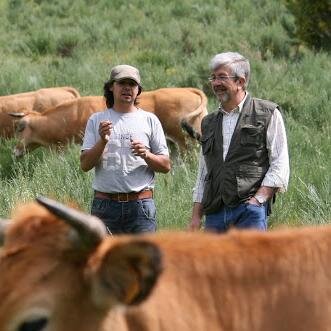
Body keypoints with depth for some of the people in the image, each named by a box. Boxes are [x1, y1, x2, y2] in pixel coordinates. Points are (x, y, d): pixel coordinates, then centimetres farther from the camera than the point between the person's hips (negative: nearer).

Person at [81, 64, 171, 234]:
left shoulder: (149, 120, 11)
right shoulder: (96, 120, 10)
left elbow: (166, 166, 8)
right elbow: (84, 165, 1)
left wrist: (147, 155, -12)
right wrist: (102, 141, -14)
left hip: (141, 206, 0)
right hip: (105, 205, 0)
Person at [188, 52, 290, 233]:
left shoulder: (268, 114, 5)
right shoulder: (209, 123, 21)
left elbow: (280, 166, -1)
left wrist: (258, 199, -13)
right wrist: (196, 216, 14)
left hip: (250, 211, -5)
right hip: (215, 214, 5)